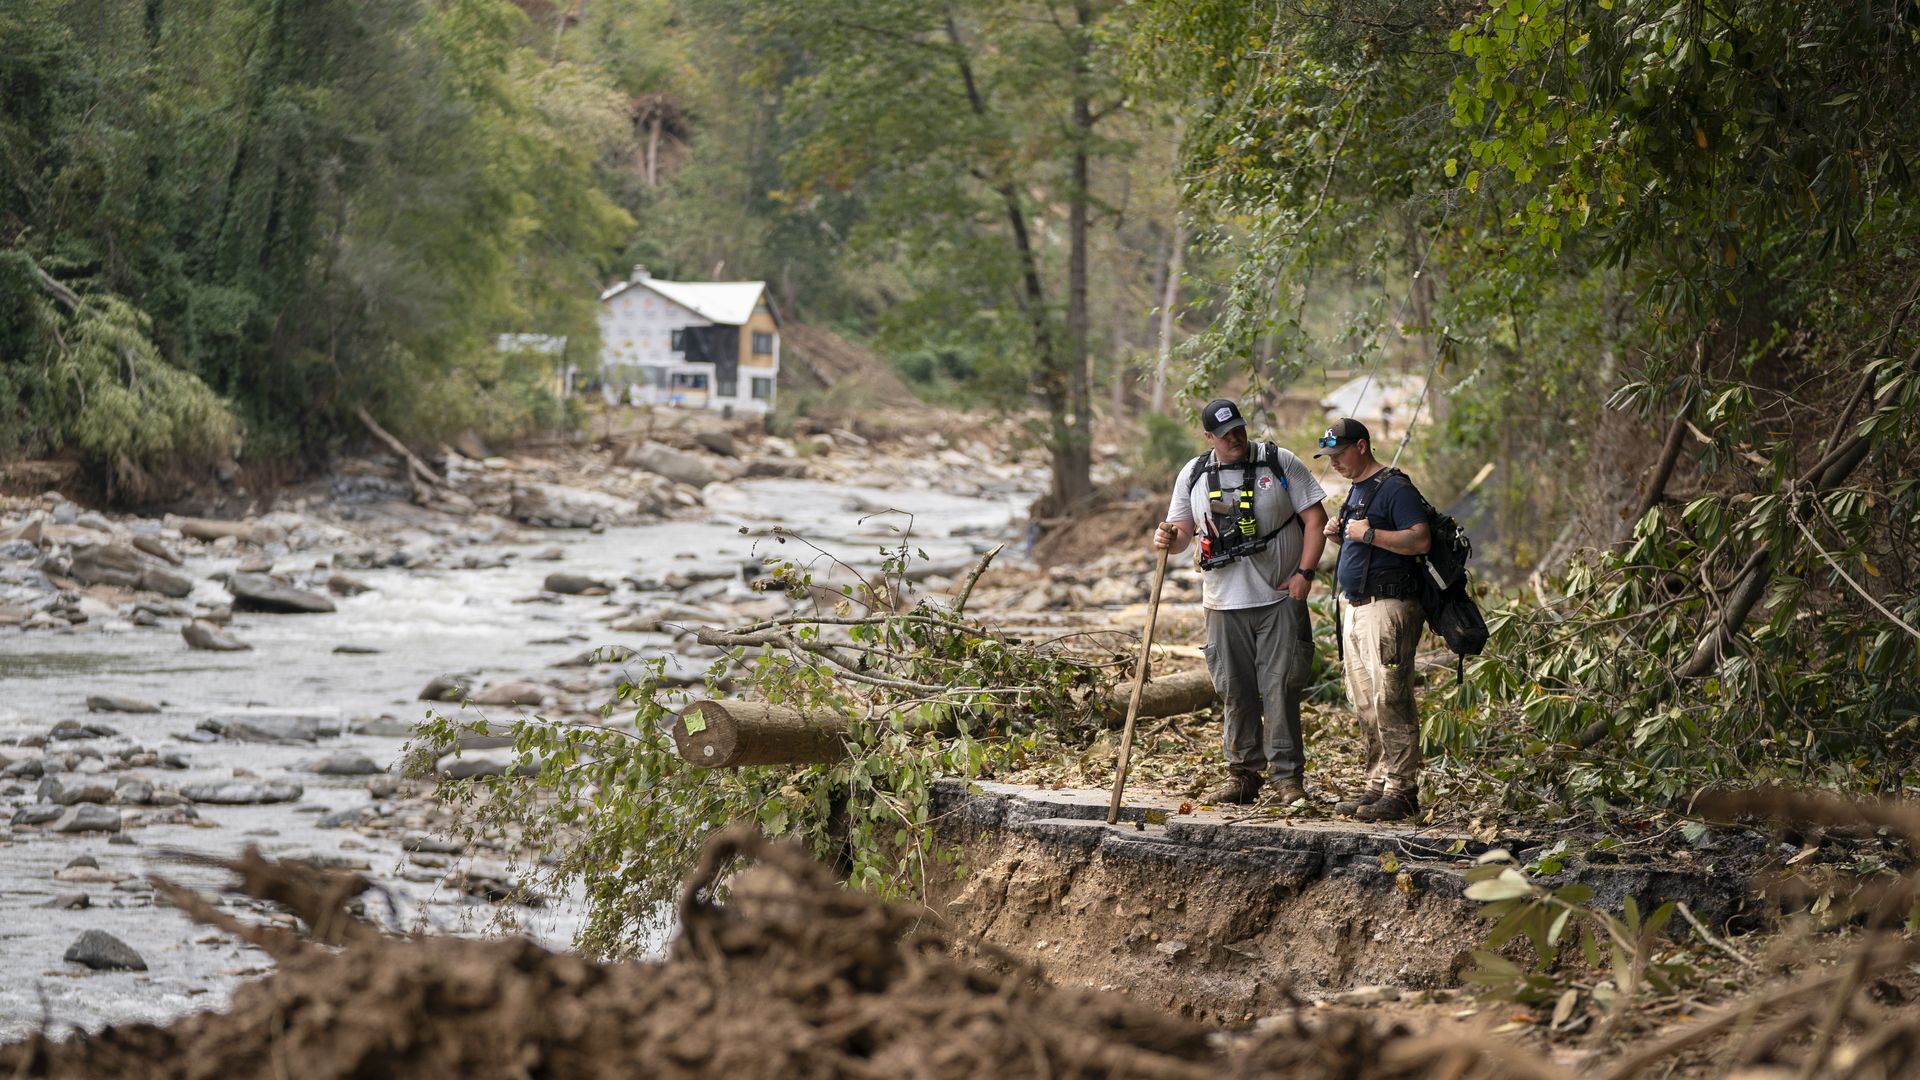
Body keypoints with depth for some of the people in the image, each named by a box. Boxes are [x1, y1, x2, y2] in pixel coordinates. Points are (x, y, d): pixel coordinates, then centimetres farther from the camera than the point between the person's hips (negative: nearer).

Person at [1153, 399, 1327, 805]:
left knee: (1279, 687, -5)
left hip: (1280, 598, -3)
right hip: (1224, 603, 3)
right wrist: (1169, 540, -12)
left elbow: (1315, 519, 0)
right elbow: (1182, 531, 12)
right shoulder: (1193, 475, 7)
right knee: (1234, 692, 5)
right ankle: (1243, 775, 14)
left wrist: (1304, 573, -10)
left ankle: (1288, 776, 1)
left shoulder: (1281, 463, -1)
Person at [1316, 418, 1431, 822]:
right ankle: (1378, 786, 14)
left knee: (1390, 701, -11)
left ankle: (1401, 791, -9)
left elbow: (1421, 540, -21)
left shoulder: (1395, 488, -10)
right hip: (1354, 607, 10)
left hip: (1387, 607, -10)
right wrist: (1339, 535, 9)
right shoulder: (1356, 489, 19)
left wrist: (1368, 534, -20)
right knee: (1365, 706, 10)